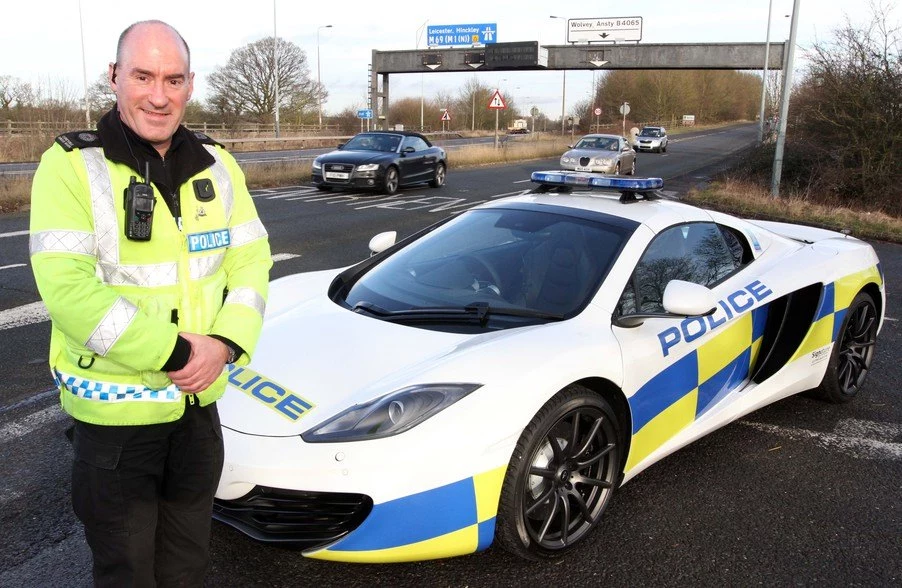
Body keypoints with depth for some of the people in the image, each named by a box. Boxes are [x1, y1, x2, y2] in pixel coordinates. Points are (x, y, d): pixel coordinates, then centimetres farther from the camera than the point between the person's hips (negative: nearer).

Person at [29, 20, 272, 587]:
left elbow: (252, 260, 3)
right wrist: (173, 352, -21)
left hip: (200, 403, 5)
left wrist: (225, 343, -14)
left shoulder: (216, 164, 4)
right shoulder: (72, 166, -12)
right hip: (114, 413, -4)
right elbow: (67, 289, -20)